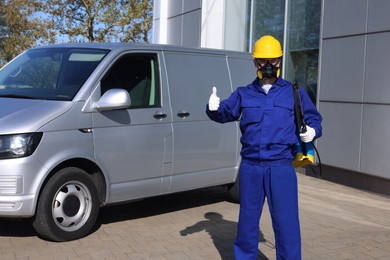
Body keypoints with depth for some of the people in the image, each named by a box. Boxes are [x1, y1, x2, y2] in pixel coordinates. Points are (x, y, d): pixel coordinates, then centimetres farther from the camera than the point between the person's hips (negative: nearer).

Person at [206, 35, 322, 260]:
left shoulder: (294, 92, 6)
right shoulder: (244, 94, 12)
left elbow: (314, 118, 11)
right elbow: (226, 113, 5)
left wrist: (313, 131, -11)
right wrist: (214, 108, -18)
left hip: (281, 167, -2)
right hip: (250, 167, 3)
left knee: (286, 222, -1)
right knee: (247, 220, 14)